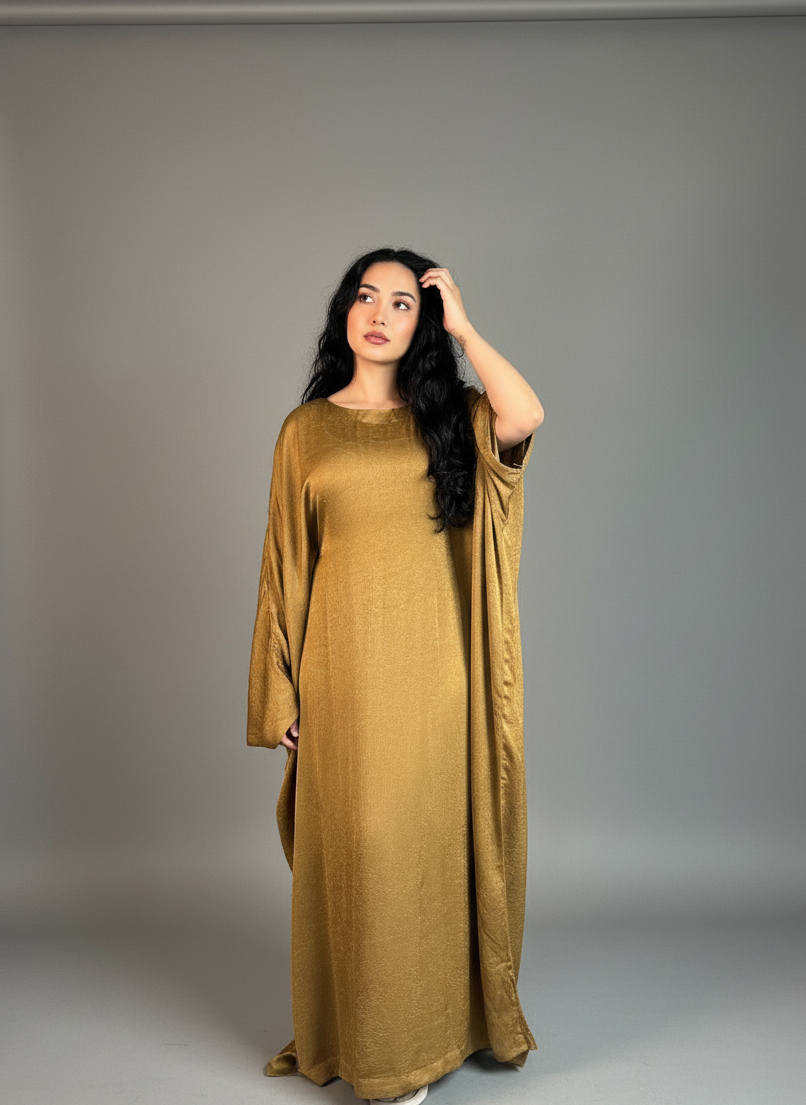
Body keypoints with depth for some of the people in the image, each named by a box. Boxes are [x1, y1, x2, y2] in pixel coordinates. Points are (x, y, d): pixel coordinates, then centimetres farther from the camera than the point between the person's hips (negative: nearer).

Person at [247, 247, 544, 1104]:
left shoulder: (449, 416, 7)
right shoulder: (305, 429, 7)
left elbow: (526, 417, -17)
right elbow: (286, 565, 6)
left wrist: (463, 328, -5)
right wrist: (281, 694, 2)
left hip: (436, 661, 0)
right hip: (348, 664, 0)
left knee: (434, 834, 7)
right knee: (361, 847, 3)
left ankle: (450, 1015, 27)